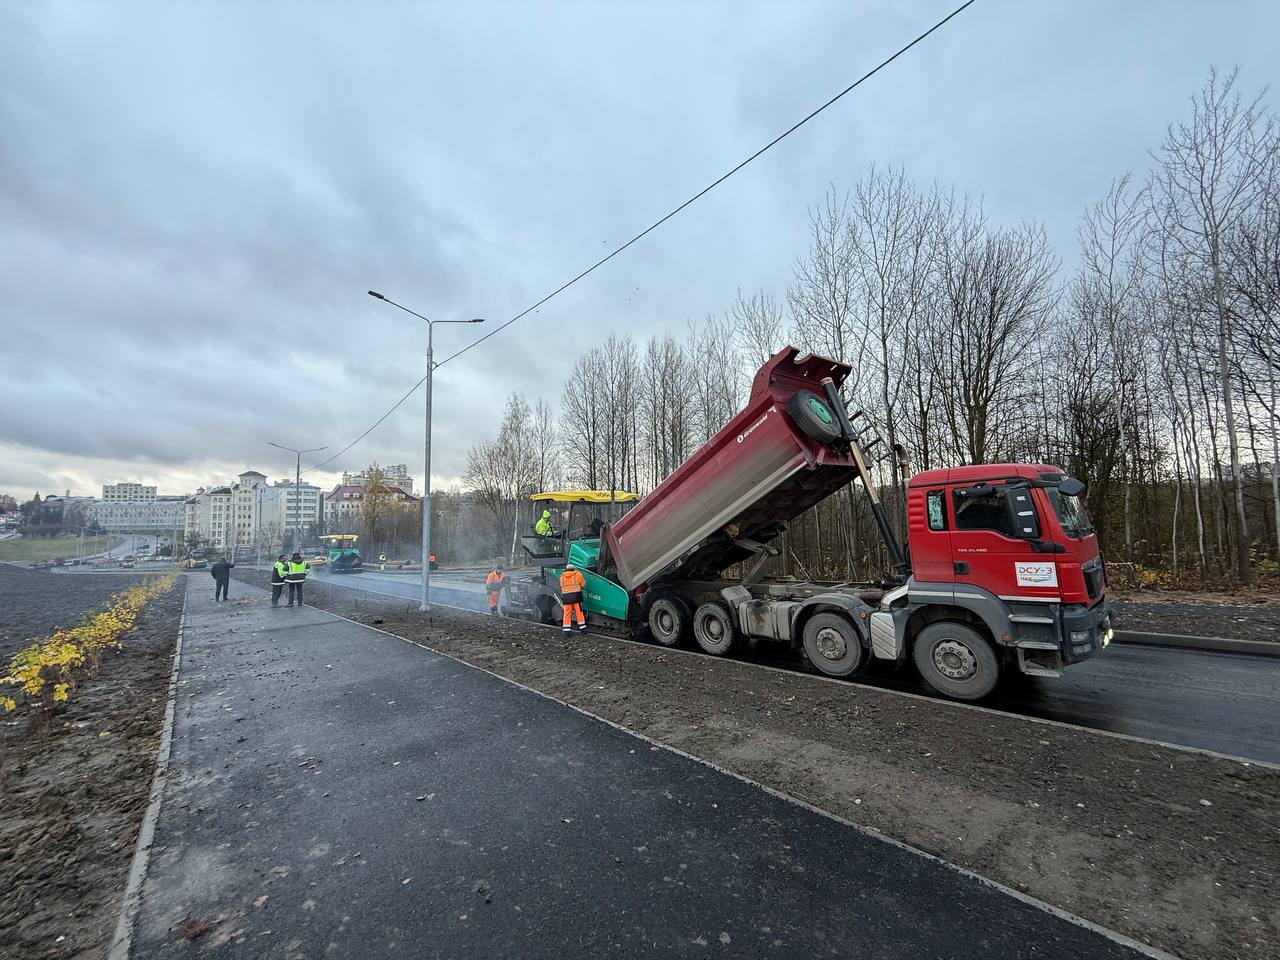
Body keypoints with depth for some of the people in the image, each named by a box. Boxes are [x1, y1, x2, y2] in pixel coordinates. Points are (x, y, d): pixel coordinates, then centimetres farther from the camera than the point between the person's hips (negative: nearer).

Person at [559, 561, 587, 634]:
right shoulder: (577, 574, 6)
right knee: (579, 612, 6)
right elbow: (583, 584, 10)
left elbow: (562, 587, 15)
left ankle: (566, 630, 4)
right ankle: (582, 628, 10)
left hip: (566, 596, 2)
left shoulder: (562, 576, 12)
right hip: (576, 595, -1)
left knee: (567, 613, 5)